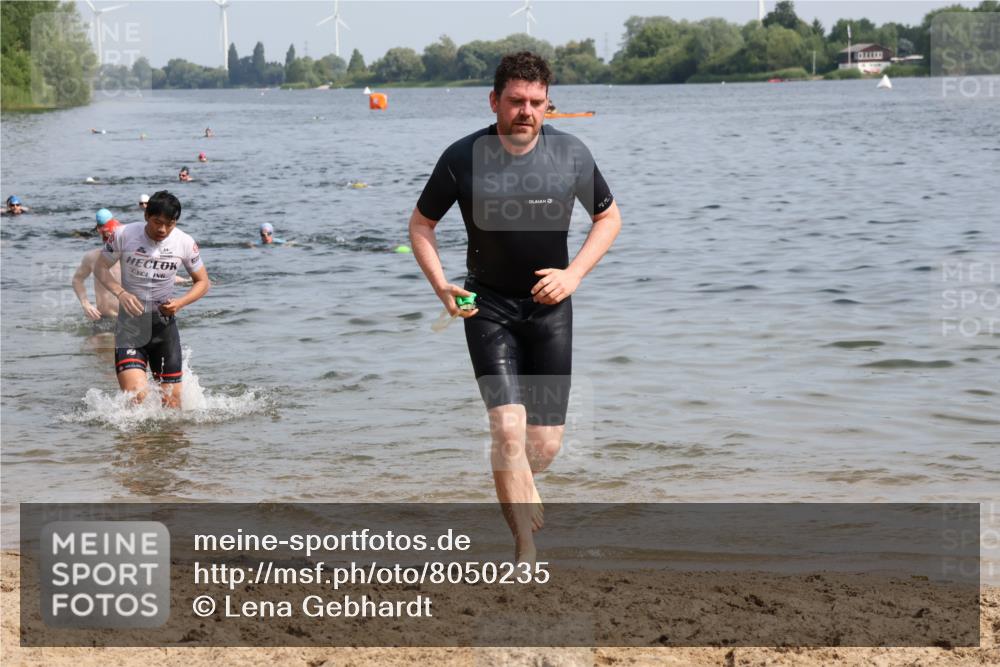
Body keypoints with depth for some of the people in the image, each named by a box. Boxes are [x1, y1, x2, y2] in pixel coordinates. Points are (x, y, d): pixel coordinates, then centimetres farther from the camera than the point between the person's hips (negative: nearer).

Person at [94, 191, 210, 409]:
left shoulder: (185, 243, -5)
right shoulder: (124, 235, -10)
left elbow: (203, 282, 6)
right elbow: (100, 267, 2)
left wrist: (179, 303, -13)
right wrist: (121, 293, -17)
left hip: (164, 324, 2)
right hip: (130, 324, -2)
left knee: (172, 401, 1)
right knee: (136, 396, -19)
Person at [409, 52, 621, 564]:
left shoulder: (571, 155, -6)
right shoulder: (464, 158, -10)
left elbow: (608, 218, 9)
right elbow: (421, 225, 3)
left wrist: (574, 273, -6)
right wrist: (441, 286, -12)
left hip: (550, 307, 2)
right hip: (488, 306, -2)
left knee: (545, 444, 2)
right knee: (508, 426, -17)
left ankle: (517, 483, 39)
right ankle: (525, 552, -9)